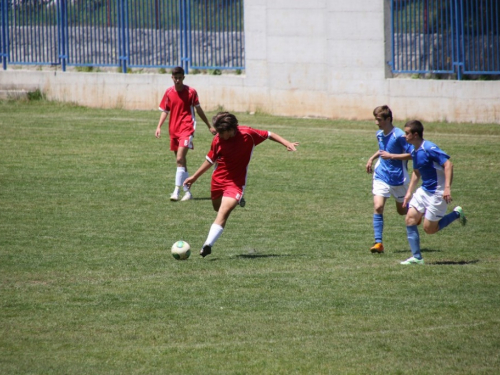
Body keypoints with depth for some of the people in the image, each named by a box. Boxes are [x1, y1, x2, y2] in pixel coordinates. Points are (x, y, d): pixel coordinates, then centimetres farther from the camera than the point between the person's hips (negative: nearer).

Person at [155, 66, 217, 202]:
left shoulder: (191, 92, -4)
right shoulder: (169, 93, 5)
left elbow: (198, 109, 7)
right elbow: (165, 111, 11)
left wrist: (209, 126, 13)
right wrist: (159, 126, -3)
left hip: (187, 129, -5)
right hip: (174, 130, 5)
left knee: (180, 159, -19)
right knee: (180, 161, 10)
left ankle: (177, 191, -21)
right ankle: (187, 191, 21)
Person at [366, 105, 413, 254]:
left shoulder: (399, 135, -18)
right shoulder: (380, 134, 5)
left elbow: (411, 154, -18)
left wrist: (391, 156, -23)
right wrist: (372, 158, 13)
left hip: (398, 178, -4)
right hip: (381, 176, 4)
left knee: (403, 211, 12)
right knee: (378, 207, -15)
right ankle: (378, 242, -15)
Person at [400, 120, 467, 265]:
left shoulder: (429, 148, -20)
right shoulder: (414, 152, 8)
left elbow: (448, 165, -25)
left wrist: (447, 188, -32)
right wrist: (409, 192, 19)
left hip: (437, 193, -9)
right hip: (424, 190, 9)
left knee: (429, 229, -4)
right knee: (410, 219, -1)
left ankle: (456, 214, 15)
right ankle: (416, 257, 3)